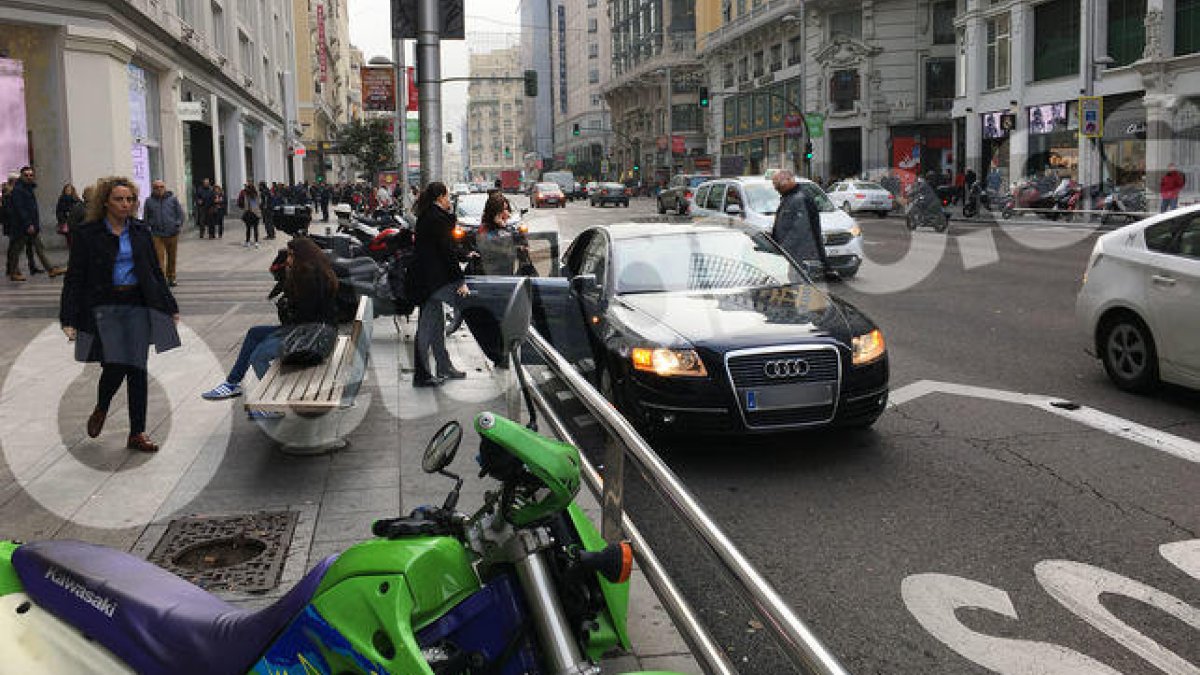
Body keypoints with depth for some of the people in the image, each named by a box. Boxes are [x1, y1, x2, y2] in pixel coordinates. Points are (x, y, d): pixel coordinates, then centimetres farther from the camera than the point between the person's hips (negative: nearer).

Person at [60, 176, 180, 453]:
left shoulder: (140, 231, 10)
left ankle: (137, 433, 9)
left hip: (138, 305, 3)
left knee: (137, 369, 0)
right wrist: (69, 320, -7)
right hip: (103, 307, -3)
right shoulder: (87, 234, -1)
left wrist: (170, 306, 15)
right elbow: (74, 279, -1)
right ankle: (101, 409, 19)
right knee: (116, 364, -15)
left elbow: (155, 272, 17)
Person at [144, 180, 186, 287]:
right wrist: (148, 227, 1)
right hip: (157, 235, -2)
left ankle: (171, 278, 28)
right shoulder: (149, 202, 5)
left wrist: (177, 224, -5)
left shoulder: (173, 199, 6)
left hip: (172, 234, 2)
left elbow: (181, 215, 9)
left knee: (172, 258, 13)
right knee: (159, 257, -11)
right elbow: (145, 218, 12)